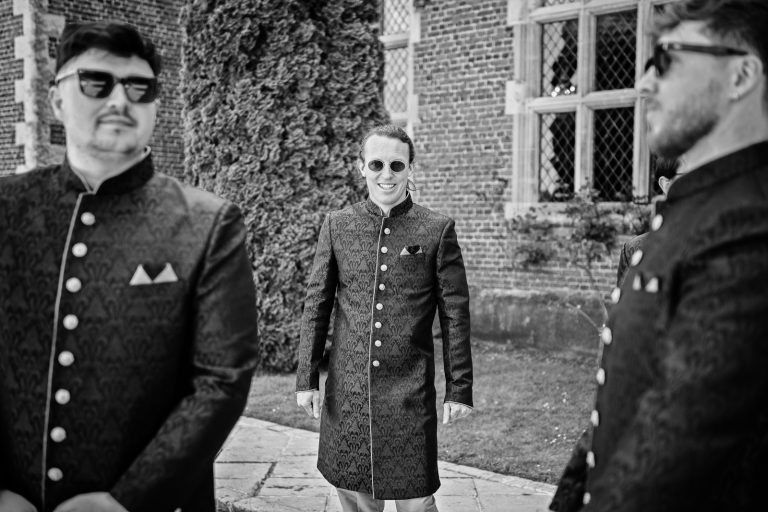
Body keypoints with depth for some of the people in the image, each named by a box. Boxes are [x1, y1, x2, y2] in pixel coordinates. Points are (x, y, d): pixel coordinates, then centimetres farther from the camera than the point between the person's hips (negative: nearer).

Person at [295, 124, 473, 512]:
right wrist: (306, 379, 4)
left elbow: (455, 315, -1)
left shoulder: (437, 230, -2)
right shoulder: (337, 225, 4)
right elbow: (316, 305, 7)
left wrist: (459, 389, -1)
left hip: (410, 392, -2)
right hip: (347, 390, 2)